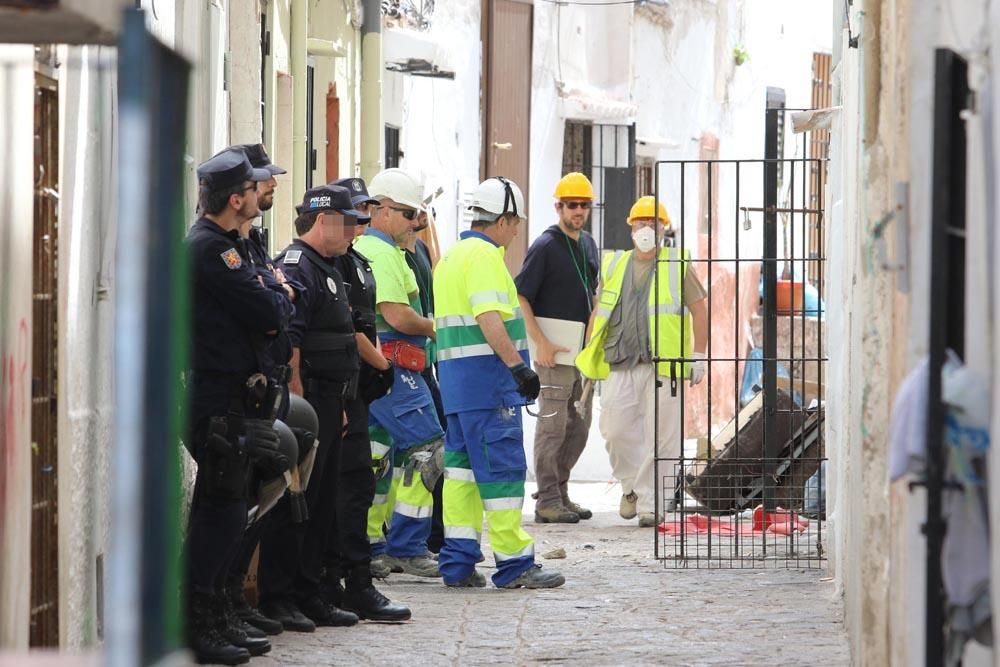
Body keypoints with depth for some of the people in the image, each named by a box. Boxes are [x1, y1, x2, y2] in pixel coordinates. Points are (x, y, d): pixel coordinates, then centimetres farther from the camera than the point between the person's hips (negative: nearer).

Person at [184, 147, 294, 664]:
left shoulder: (224, 244, 17)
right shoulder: (210, 248, -17)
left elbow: (266, 296, 20)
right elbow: (270, 313, -17)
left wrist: (275, 299, 0)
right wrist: (282, 299, 2)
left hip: (234, 396, 10)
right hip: (220, 399, -10)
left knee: (225, 512, 14)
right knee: (219, 510, -8)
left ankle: (216, 620, 20)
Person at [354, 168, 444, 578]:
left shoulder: (362, 248, 20)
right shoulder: (381, 252, -13)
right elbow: (397, 315, -20)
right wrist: (434, 328, -3)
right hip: (390, 366, -11)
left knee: (380, 453, 14)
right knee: (427, 448, -12)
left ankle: (370, 544, 17)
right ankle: (406, 546, -13)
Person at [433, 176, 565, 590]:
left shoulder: (451, 256, 19)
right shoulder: (485, 255, -11)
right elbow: (489, 319, -22)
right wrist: (519, 367, -24)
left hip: (454, 374, 10)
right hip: (486, 374, -10)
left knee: (462, 465, 10)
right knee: (503, 469, -7)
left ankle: (457, 563, 9)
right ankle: (513, 563, -6)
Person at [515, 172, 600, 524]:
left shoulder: (588, 244, 14)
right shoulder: (545, 246, -10)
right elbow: (520, 297, -14)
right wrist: (541, 342, -19)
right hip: (554, 349, -8)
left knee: (579, 427, 13)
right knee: (553, 425, -7)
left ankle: (559, 492, 22)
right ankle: (548, 501, -3)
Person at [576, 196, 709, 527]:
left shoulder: (677, 266, 5)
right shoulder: (614, 266, 15)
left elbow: (699, 309, 6)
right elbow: (599, 312, 20)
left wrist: (698, 355, 0)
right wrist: (588, 357, 14)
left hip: (664, 364, -3)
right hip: (622, 364, 3)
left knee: (661, 434, -4)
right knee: (615, 428, -3)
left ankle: (652, 502, 2)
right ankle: (633, 485, 22)